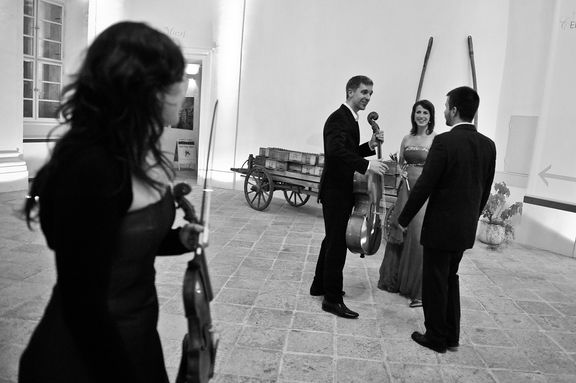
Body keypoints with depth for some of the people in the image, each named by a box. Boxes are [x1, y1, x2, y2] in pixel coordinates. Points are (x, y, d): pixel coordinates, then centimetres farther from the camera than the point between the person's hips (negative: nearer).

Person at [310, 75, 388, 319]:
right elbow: (336, 150, -33)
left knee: (333, 240, 19)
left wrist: (370, 145, 3)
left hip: (341, 191, 10)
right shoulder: (338, 118, -16)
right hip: (336, 191, -10)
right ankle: (332, 299, 7)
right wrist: (367, 164, -39)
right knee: (337, 244, -4)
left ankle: (320, 285, 34)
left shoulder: (350, 119, 15)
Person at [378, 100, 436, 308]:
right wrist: (399, 168, -3)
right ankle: (395, 280, 28)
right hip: (406, 189, 5)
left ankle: (420, 291, 5)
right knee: (398, 236, 11)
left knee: (419, 238, -6)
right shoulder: (407, 139, 11)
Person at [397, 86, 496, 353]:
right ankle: (452, 336, 30)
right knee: (450, 277, 21)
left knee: (435, 281, 8)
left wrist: (404, 219, -7)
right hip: (466, 228, 7)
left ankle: (436, 338, 20)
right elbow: (486, 190, 9)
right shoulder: (488, 145, 3)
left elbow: (424, 186, -17)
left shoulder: (444, 142, -18)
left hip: (441, 226, -7)